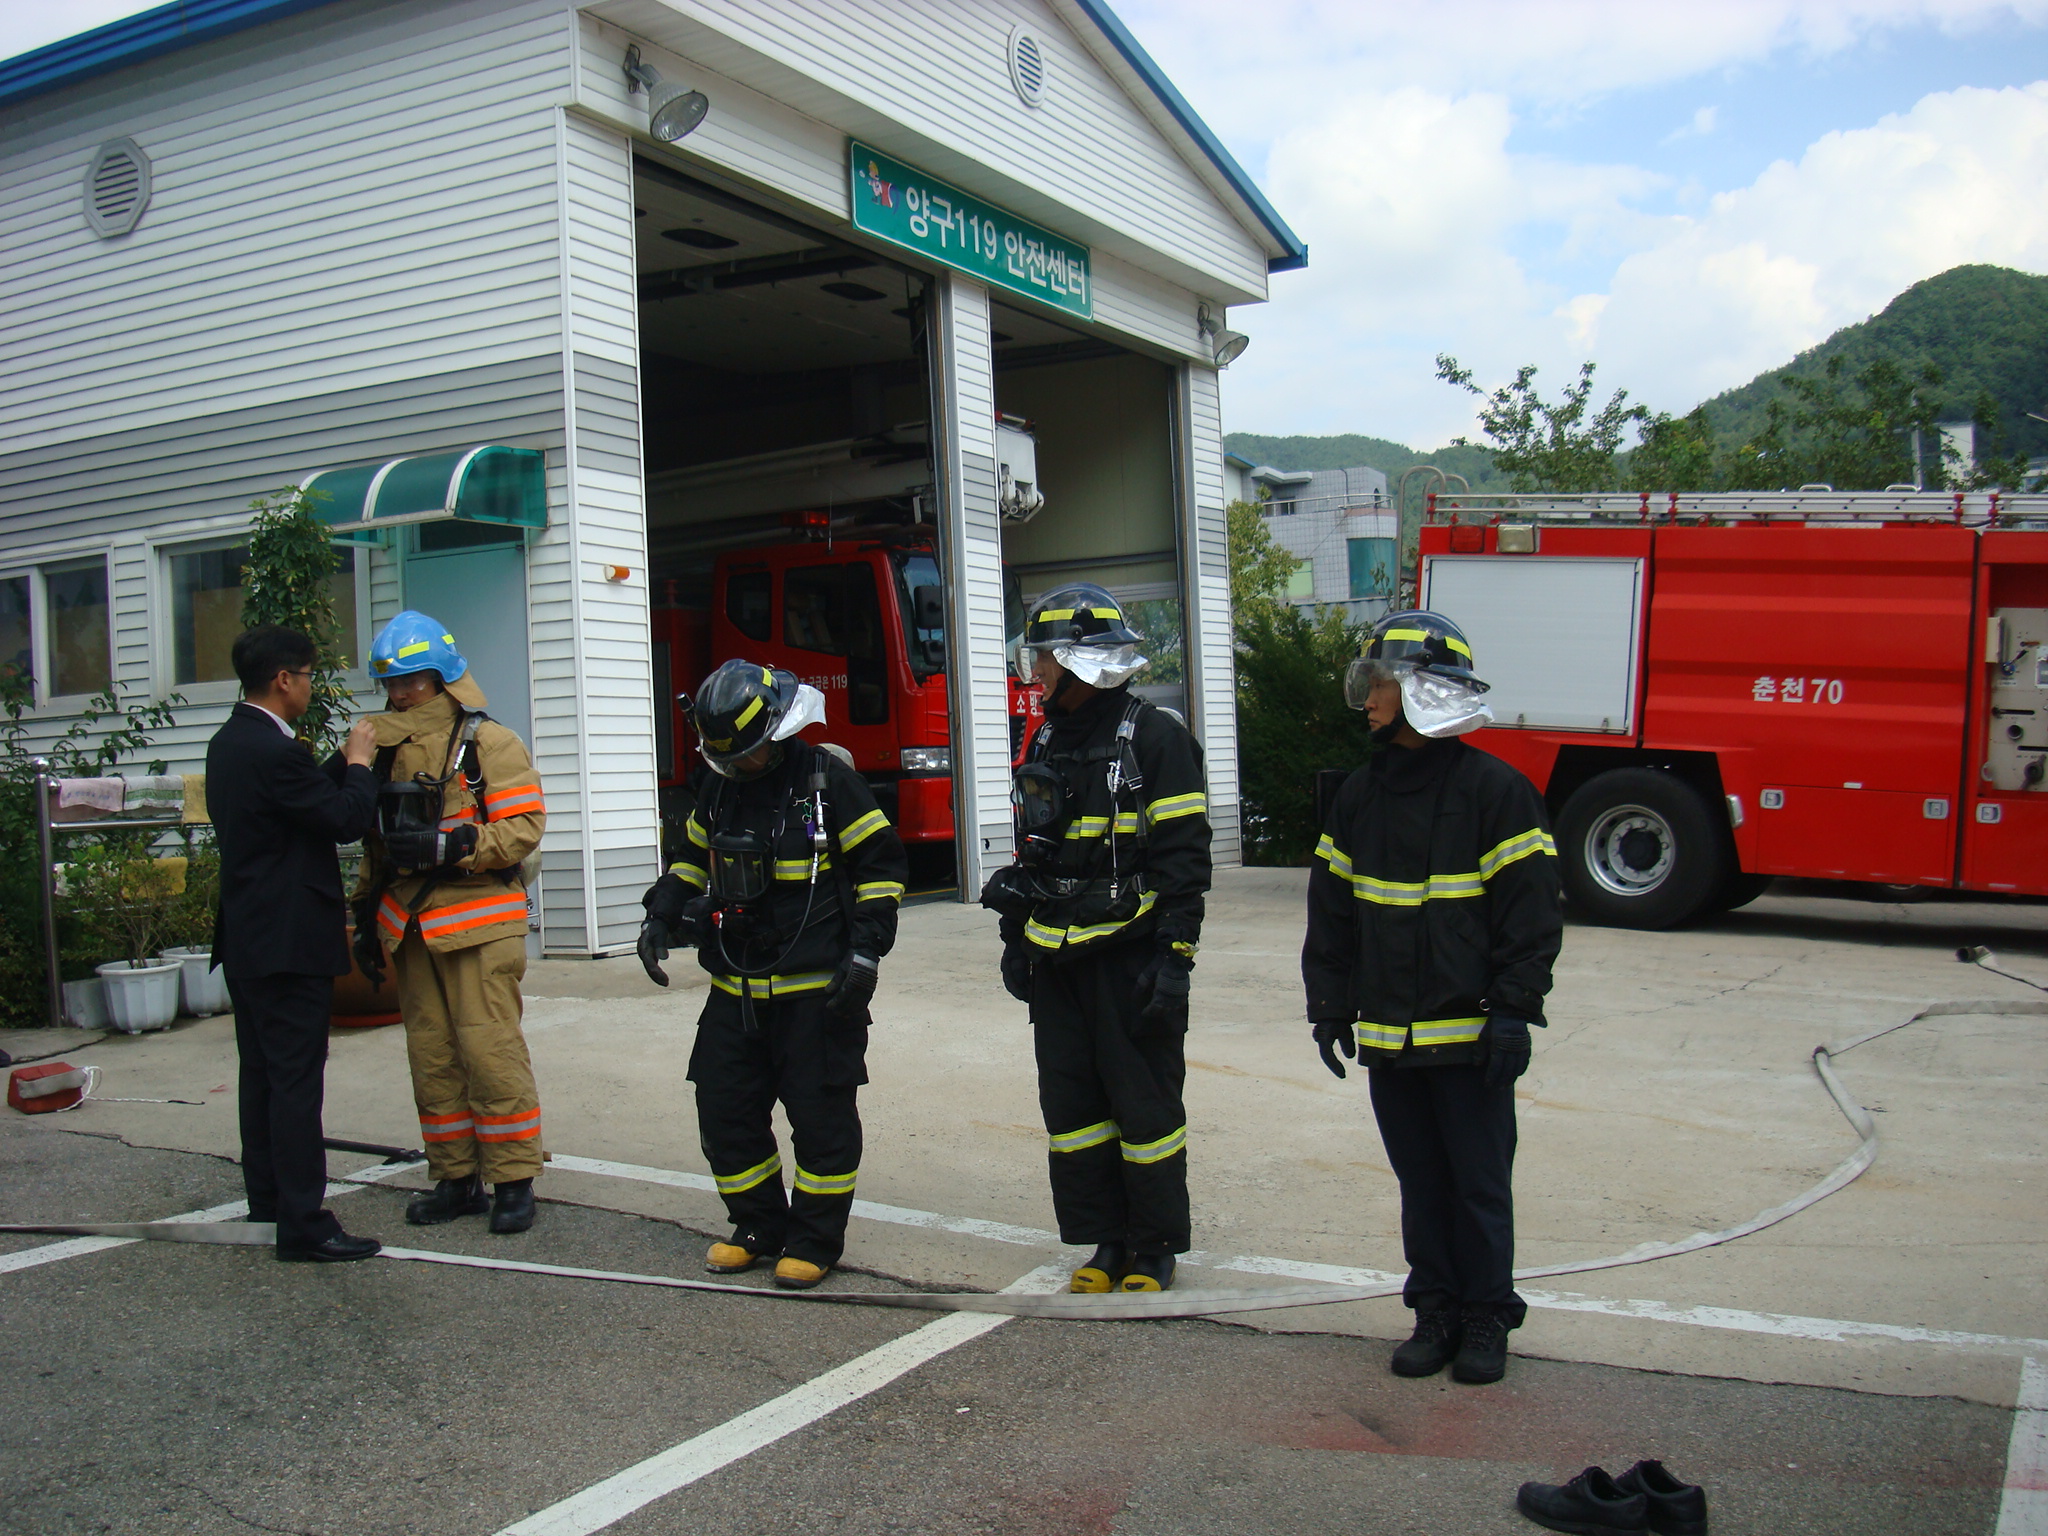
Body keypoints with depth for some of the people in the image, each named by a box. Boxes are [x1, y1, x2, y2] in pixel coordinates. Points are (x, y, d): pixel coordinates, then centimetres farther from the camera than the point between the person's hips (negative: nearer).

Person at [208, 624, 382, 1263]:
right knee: (297, 1080, -7)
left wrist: (343, 761, 13)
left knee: (261, 1073, 16)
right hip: (288, 943, -10)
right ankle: (304, 1226, -3)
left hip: (245, 939, 10)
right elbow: (347, 820, -16)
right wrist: (358, 761, -2)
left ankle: (267, 1204, 27)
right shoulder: (273, 751, -21)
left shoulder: (230, 742, 10)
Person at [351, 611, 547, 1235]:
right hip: (411, 926, 7)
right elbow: (376, 840, 23)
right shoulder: (388, 748, 16)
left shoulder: (487, 743, -5)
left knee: (491, 1052, -7)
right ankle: (456, 1178, 18)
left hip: (478, 923, -7)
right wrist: (366, 914, 19)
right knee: (430, 1056, 9)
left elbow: (525, 826, -13)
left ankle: (513, 1181, 2)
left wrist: (448, 846, -22)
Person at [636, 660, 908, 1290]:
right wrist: (659, 918, 10)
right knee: (725, 1111, 10)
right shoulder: (717, 788, 9)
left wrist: (865, 951, -12)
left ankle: (817, 1239, 16)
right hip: (735, 989, 6)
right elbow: (694, 858, 24)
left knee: (820, 1115, 2)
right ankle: (759, 1226, 27)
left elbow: (882, 864, -6)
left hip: (817, 990, -6)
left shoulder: (828, 781, -9)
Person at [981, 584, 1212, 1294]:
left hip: (1129, 960, -7)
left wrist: (1173, 956, -17)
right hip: (1057, 961, 7)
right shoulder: (1047, 742, 13)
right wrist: (1015, 940, 18)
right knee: (1072, 1104, 10)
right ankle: (1104, 1242, 23)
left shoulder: (1155, 738, -8)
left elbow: (1183, 858, -12)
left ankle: (1154, 1249, 16)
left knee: (1145, 1104, 2)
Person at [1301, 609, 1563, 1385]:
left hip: (1470, 1035, -5)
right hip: (1389, 1036, 5)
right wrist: (1331, 1007, 10)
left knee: (1480, 1183, 5)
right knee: (1420, 1182, 13)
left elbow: (1531, 913, -8)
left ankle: (1487, 1320, 19)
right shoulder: (1359, 796, 9)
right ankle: (1437, 1312, 25)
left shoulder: (1494, 790, -8)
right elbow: (1332, 910, 14)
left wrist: (1513, 1011, -12)